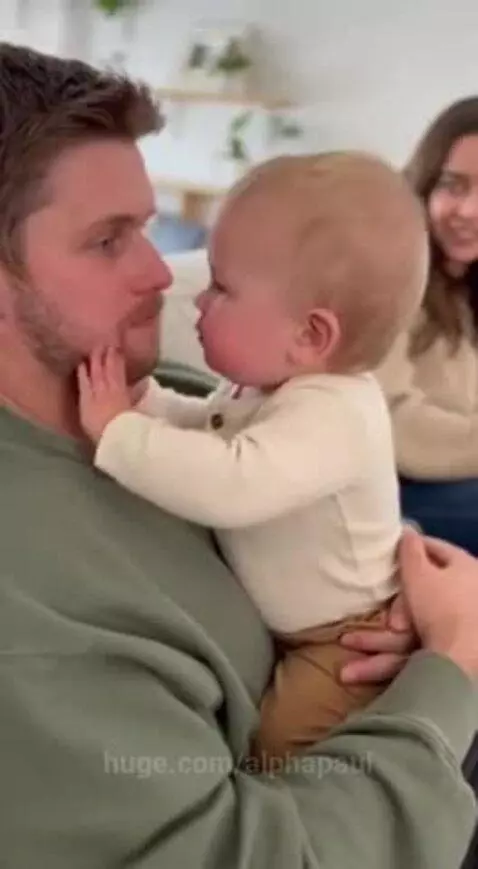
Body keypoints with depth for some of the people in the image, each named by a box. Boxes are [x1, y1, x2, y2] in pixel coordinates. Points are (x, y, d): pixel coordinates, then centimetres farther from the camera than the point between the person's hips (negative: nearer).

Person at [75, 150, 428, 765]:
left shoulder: (333, 416, -35)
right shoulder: (264, 386, -2)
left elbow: (232, 485, -49)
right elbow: (203, 428, 14)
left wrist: (117, 430, -39)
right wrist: (141, 399, -6)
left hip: (344, 648, -10)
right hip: (278, 629, 10)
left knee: (270, 753, -7)